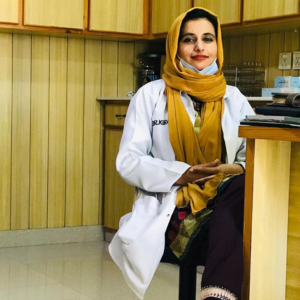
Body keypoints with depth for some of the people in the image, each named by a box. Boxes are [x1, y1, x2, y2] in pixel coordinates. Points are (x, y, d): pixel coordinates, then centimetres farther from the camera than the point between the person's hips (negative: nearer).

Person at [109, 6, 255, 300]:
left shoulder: (234, 98, 14)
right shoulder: (151, 94, 6)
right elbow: (128, 161, -1)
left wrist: (239, 169, -13)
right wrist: (181, 174, -18)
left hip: (223, 212, 4)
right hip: (167, 216, -3)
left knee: (243, 186, -34)